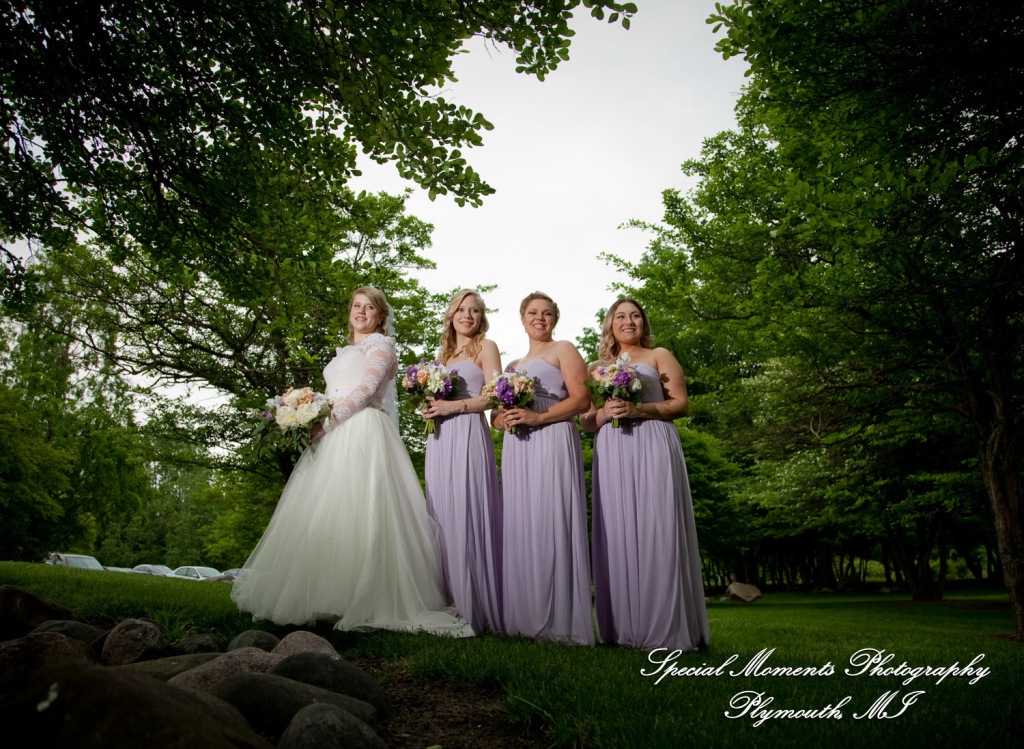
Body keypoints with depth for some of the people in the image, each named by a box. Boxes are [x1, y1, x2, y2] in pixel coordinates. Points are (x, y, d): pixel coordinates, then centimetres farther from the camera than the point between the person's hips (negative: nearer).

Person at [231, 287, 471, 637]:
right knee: (323, 513, 1)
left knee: (358, 511, -15)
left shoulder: (381, 344, 5)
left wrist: (326, 422, -14)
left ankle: (364, 601, -13)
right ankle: (325, 596, 5)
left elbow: (365, 390, -9)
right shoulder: (344, 352, 29)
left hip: (363, 433, -8)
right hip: (333, 437, 8)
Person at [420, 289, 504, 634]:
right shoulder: (444, 352, 24)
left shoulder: (486, 347, 6)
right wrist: (430, 408, 5)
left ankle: (474, 607, -3)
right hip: (439, 440, 6)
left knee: (467, 514, -9)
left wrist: (451, 406, -12)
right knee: (442, 515, 2)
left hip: (469, 436, -6)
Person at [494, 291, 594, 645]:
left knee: (550, 524, -12)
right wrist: (503, 418, 1)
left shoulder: (563, 350, 10)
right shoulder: (514, 364, 27)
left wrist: (537, 417, -15)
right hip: (516, 448, 6)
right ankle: (524, 617, 6)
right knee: (519, 526, 1)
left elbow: (582, 399, -4)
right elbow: (498, 413, 26)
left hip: (552, 443, -6)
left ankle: (559, 620, -7)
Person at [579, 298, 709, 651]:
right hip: (611, 453, 3)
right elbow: (586, 420, 18)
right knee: (617, 533, -2)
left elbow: (680, 403, 4)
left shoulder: (659, 356, 15)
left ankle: (665, 628, -4)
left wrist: (637, 410, -10)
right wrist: (603, 413, -4)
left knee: (656, 530, -9)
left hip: (653, 448, -3)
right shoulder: (597, 367, 22)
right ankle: (623, 627, 3)